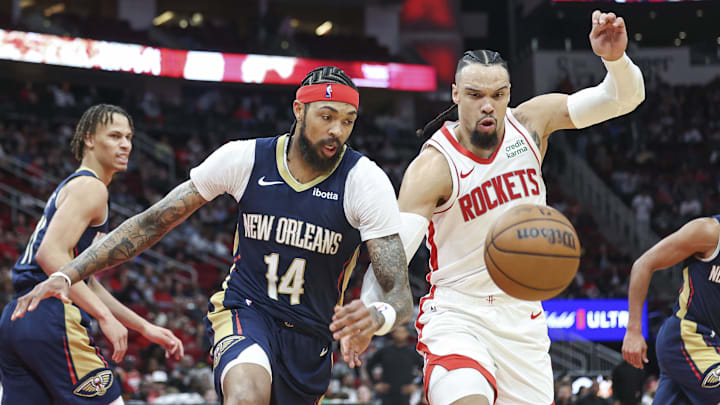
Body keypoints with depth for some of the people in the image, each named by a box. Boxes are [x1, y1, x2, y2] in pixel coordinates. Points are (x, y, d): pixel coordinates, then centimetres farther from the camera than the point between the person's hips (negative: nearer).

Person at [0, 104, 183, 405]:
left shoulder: (70, 187, 28)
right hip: (51, 316, -10)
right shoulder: (90, 188, -3)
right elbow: (51, 254, -19)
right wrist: (106, 317, -21)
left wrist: (146, 328, 28)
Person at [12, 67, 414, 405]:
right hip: (245, 311, -2)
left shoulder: (366, 181, -15)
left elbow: (401, 294, -21)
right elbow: (152, 223, -3)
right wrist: (68, 274, -11)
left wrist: (377, 317, -47)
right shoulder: (245, 159, -11)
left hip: (312, 335, 2)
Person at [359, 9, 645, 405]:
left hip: (522, 316, 5)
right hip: (456, 316, -5)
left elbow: (625, 98, -4)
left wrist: (616, 59, -27)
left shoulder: (530, 122, -3)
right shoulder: (433, 168, -17)